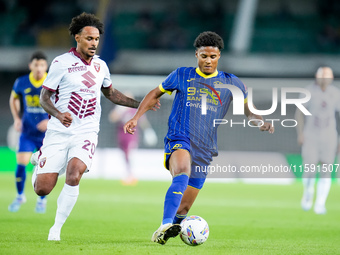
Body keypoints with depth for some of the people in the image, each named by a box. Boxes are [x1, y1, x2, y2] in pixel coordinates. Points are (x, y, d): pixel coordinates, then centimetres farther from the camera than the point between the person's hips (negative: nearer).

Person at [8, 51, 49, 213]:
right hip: (27, 132, 1)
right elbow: (13, 99, 16)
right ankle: (20, 196, 15)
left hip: (47, 133, -1)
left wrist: (51, 121, -21)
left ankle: (42, 200, 22)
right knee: (21, 164, -8)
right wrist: (16, 119, 4)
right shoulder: (21, 83, -4)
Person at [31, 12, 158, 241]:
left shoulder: (100, 65, 10)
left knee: (73, 176, -26)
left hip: (86, 133, 2)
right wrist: (58, 114, -23)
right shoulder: (61, 63, -5)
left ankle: (56, 228, -13)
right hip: (59, 131, -2)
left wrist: (139, 104, 20)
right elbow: (44, 96, -3)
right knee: (42, 189, -8)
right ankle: (40, 164, 31)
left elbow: (110, 93, 28)